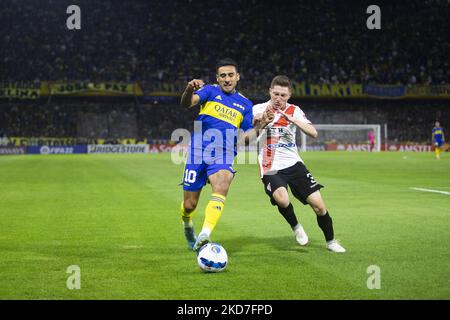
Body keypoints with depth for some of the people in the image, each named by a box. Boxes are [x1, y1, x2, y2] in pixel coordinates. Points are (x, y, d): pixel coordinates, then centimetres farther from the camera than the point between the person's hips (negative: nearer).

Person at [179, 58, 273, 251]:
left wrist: (260, 126, -7)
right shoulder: (210, 91, 5)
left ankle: (203, 237, -44)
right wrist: (189, 90, -38)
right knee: (189, 205, 3)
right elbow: (186, 103, -14)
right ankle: (187, 226, 40)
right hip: (197, 153, -1)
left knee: (222, 186, -32)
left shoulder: (245, 104, 14)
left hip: (223, 156, 1)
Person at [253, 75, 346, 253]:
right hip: (271, 168, -2)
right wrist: (259, 122, -22)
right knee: (281, 199, -32)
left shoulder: (294, 110, 4)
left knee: (318, 205, -4)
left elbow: (313, 133, -9)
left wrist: (292, 119, -21)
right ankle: (295, 227, 0)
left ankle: (330, 241, 21)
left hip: (293, 163, 3)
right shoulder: (259, 109, 0)